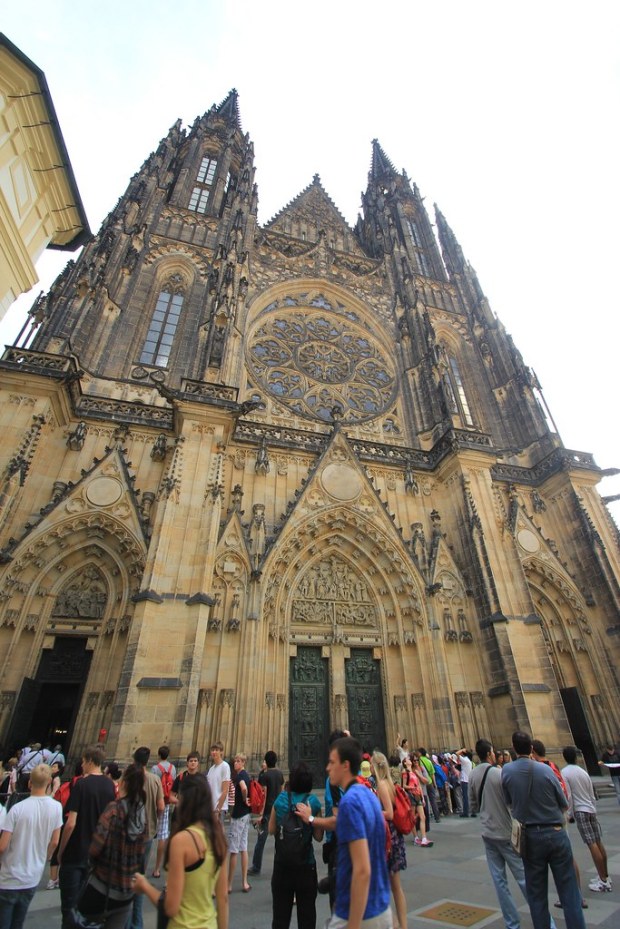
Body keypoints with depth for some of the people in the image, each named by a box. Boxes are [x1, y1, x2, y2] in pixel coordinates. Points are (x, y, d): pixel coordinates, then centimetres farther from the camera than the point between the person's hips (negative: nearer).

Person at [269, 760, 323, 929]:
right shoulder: (313, 802, -13)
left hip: (282, 863, 2)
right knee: (306, 912, 15)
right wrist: (310, 818, 5)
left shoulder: (280, 799, -9)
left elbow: (271, 830, 3)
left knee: (281, 912, 18)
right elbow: (319, 837, -8)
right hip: (306, 864, -2)